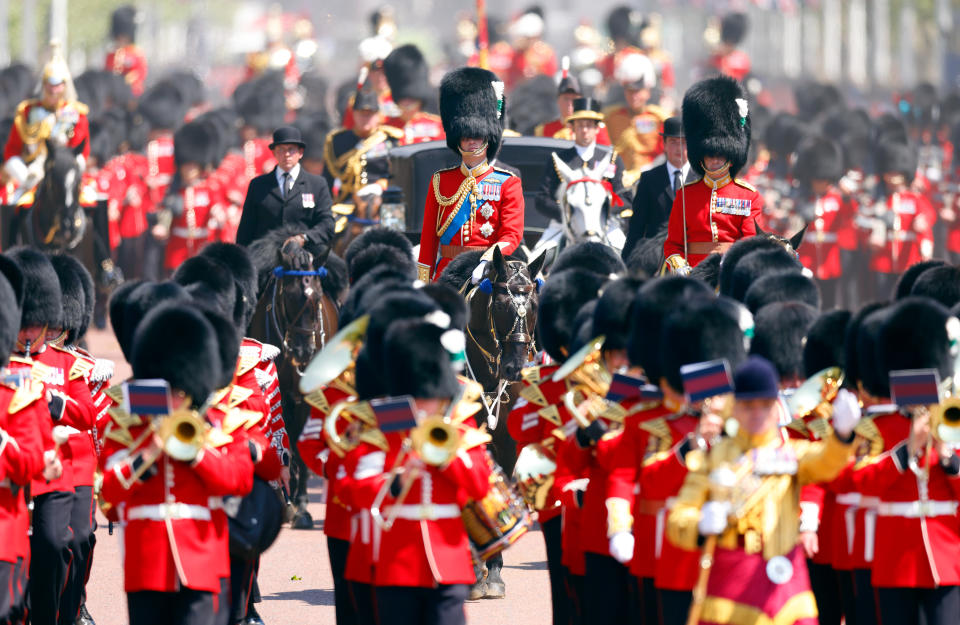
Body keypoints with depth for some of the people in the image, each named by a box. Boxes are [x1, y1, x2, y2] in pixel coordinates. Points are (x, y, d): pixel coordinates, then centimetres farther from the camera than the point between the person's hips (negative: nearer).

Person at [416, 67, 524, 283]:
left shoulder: (508, 184, 4)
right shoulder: (440, 181, 12)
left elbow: (512, 235, -5)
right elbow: (428, 237, 12)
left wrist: (487, 262, -23)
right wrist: (424, 287, 6)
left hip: (488, 273, -2)